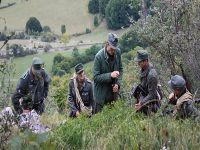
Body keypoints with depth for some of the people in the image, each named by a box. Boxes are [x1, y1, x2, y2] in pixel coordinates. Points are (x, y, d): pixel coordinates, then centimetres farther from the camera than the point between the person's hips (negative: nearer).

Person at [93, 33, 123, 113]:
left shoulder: (117, 52, -6)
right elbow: (96, 77, -18)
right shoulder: (99, 56, -21)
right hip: (101, 91, -4)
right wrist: (110, 75, -29)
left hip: (113, 90, 5)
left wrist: (117, 83, -7)